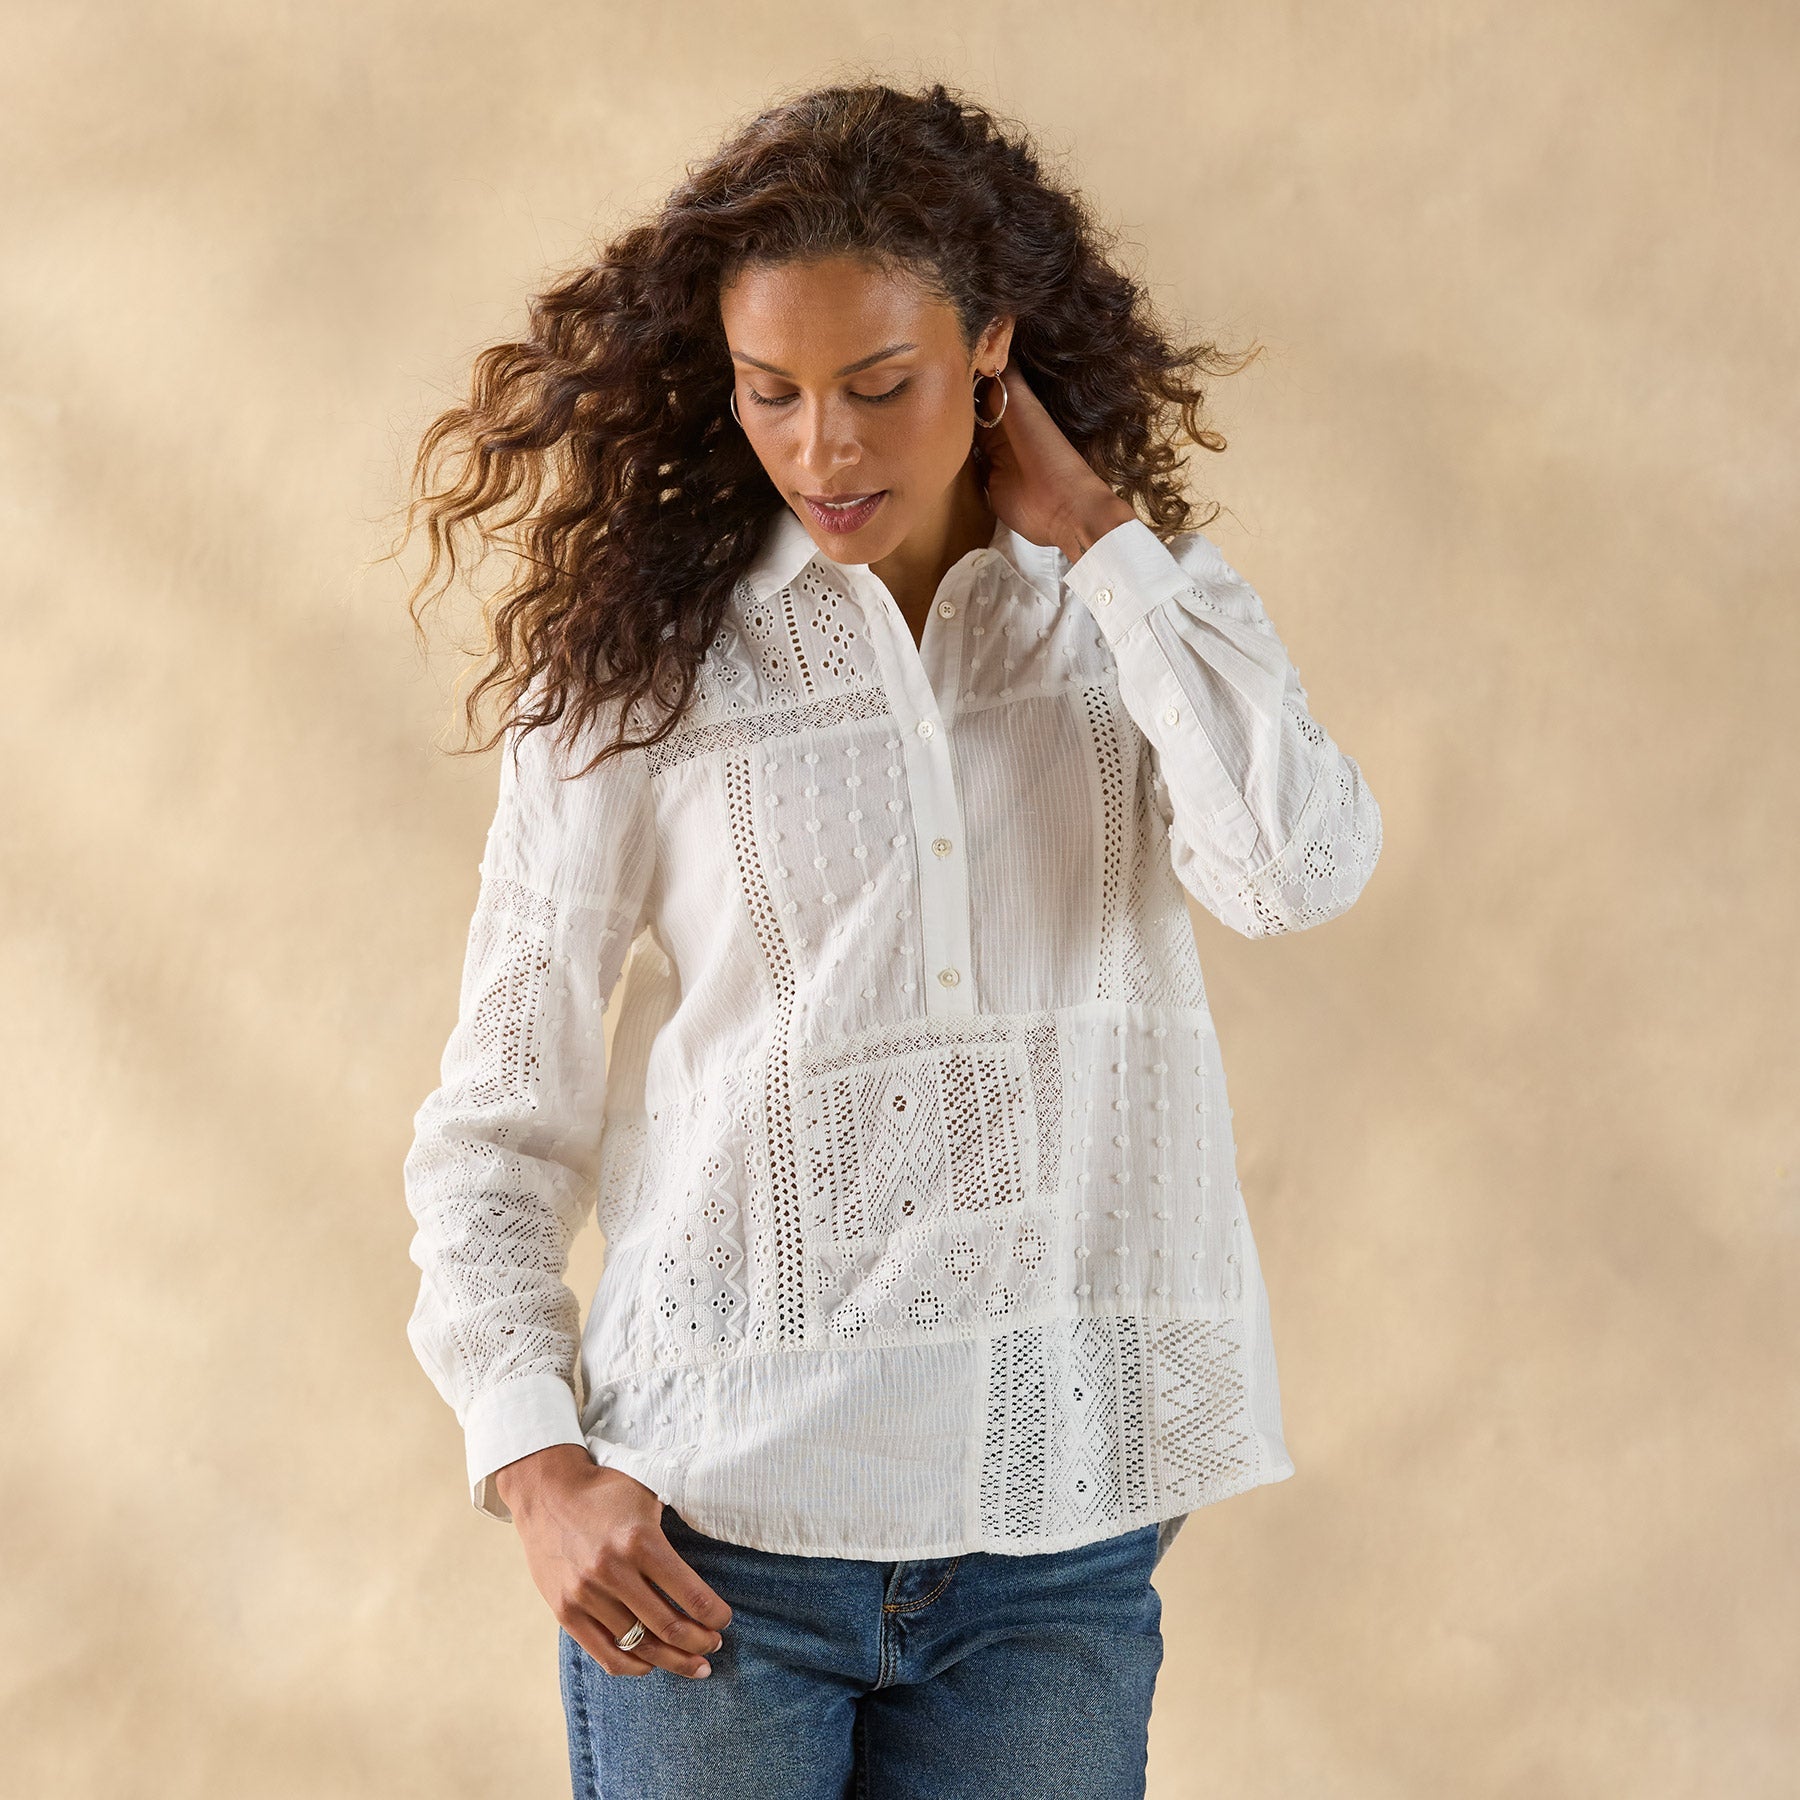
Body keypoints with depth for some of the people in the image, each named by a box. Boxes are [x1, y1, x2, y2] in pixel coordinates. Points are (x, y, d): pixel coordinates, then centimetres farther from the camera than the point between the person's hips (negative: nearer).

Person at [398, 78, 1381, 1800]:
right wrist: (537, 1463, -8)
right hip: (715, 1526, -1)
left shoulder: (1137, 614, 7)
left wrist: (1093, 534, -7)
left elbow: (1299, 868, -14)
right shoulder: (638, 659, 0)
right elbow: (501, 1108, 3)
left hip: (1055, 1534, 2)